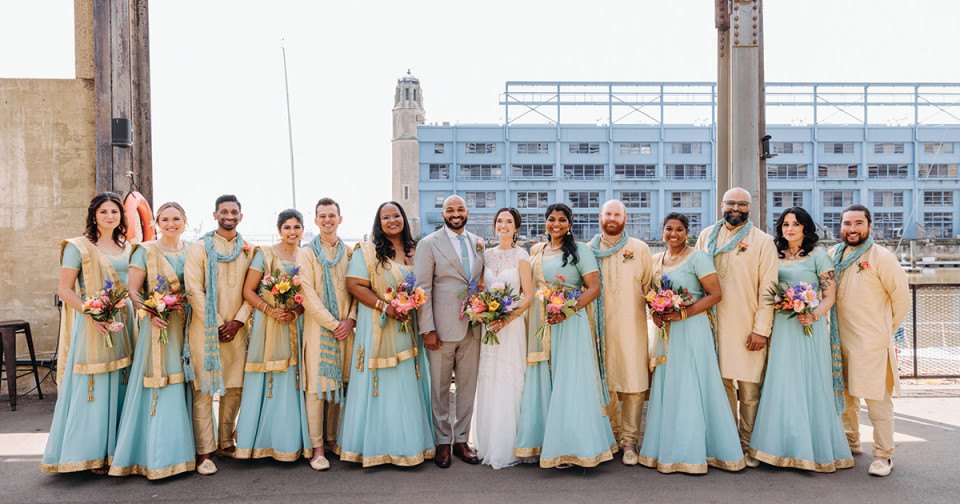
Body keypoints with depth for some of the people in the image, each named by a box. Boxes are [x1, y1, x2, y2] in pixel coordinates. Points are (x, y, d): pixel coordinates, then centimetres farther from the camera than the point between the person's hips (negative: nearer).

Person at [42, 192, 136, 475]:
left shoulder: (128, 248, 14)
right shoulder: (78, 246, -2)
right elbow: (64, 289, -6)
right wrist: (91, 314, -19)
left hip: (123, 324, 5)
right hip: (92, 325, -5)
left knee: (120, 387, 8)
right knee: (92, 387, -2)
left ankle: (116, 448, 18)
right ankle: (91, 454, 8)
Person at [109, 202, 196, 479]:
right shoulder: (145, 251, 1)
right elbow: (133, 291, -4)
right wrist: (150, 312, -20)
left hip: (189, 326, 4)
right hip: (159, 326, -4)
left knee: (186, 387, 7)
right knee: (160, 389, -4)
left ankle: (182, 448, 19)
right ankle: (158, 455, 5)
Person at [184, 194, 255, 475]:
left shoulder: (249, 250, 10)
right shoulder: (200, 247, 1)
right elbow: (194, 290, -6)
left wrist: (238, 321, -7)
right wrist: (217, 325, -10)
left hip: (237, 328, 3)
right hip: (205, 328, -3)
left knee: (234, 388, 7)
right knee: (204, 389, -3)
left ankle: (226, 442, 21)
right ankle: (205, 452, 1)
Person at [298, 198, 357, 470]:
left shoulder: (349, 252, 10)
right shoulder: (308, 252, 0)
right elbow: (308, 294, -7)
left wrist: (350, 319, -7)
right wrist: (332, 323, -11)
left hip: (345, 327, 3)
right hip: (318, 327, -3)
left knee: (338, 384, 8)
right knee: (317, 386, -3)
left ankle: (332, 437, 20)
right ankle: (317, 448, 2)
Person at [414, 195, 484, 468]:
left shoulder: (478, 243, 10)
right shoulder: (428, 244, -3)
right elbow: (422, 289, -7)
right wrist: (428, 329, -12)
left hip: (473, 327, 4)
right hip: (442, 328, -4)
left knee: (468, 385, 11)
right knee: (440, 387, 7)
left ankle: (461, 439, 24)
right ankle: (442, 441, 22)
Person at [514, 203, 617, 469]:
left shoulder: (580, 250, -2)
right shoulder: (536, 250, 15)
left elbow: (594, 287, -9)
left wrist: (567, 311, -22)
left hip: (570, 324, -6)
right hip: (540, 324, 6)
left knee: (570, 383, -3)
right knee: (542, 383, 8)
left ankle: (570, 447, 4)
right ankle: (544, 441, 17)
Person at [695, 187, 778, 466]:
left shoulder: (763, 241, 2)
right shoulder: (706, 236, 11)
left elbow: (767, 288, -2)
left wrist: (761, 329, -9)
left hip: (748, 327, -2)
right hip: (713, 323, 3)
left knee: (749, 388, -1)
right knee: (722, 382, 6)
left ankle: (748, 446, 11)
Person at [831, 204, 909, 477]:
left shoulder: (881, 257, -9)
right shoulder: (835, 255, 7)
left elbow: (901, 296, -3)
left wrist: (887, 329, 4)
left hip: (872, 342, -6)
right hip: (840, 339, 6)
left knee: (877, 399, -1)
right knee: (845, 394, 15)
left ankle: (883, 455, 10)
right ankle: (851, 443, 30)